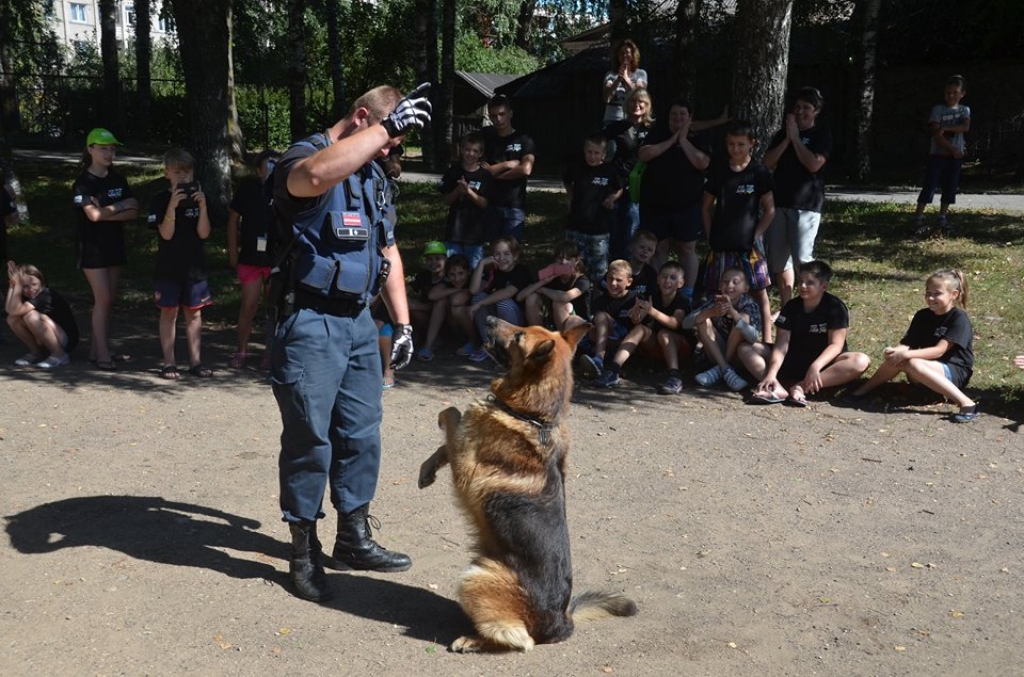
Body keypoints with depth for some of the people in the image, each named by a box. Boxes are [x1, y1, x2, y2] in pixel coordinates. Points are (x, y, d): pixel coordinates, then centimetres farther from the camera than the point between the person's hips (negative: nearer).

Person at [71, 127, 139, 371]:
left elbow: (133, 213, -2)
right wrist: (120, 207, -9)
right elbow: (93, 215, -21)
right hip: (91, 247, -6)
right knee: (102, 298, -9)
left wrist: (106, 212, -16)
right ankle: (103, 354, -5)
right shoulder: (83, 183, -9)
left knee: (109, 299, 7)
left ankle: (96, 348, 16)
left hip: (114, 245, 6)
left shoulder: (118, 180, 8)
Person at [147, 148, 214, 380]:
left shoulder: (198, 196, 5)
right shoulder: (160, 200, -3)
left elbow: (204, 233, -4)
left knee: (194, 313, 6)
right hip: (168, 267, -2)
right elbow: (166, 234, -13)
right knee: (169, 312, 2)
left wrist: (203, 206, -17)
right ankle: (169, 362, 8)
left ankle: (196, 361, 12)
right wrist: (172, 205, -24)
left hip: (194, 265, 2)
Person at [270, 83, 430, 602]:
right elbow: (316, 175, -38)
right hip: (310, 323, -8)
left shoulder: (374, 177, 16)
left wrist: (402, 324, 17)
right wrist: (388, 124, -35)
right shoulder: (304, 155, -10)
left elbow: (388, 252, 21)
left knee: (362, 433, 13)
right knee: (309, 439, 0)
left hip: (359, 321, 8)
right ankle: (304, 553, 15)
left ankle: (354, 539, 28)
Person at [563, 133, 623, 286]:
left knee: (599, 271, 6)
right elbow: (566, 182, 20)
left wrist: (612, 198, -7)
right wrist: (572, 197, 8)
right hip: (576, 227, 1)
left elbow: (619, 189, 12)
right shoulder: (576, 168, -3)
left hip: (600, 229, -1)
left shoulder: (609, 171, -6)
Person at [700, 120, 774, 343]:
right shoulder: (720, 170, 6)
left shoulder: (758, 172, -2)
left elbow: (770, 210, 0)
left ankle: (767, 339, 4)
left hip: (748, 244, -3)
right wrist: (711, 235, 4)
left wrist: (756, 236, -7)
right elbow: (706, 207, 12)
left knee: (759, 291, 0)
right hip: (720, 244, 3)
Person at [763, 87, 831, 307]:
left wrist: (796, 138, -9)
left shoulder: (822, 135, 1)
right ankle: (786, 307, 17)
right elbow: (768, 163, 4)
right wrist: (787, 139, -5)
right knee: (778, 258, 7)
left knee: (803, 259, -14)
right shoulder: (783, 132, 14)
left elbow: (814, 164, -14)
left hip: (807, 205, -5)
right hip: (779, 202, 5)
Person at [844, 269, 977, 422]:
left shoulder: (959, 318, -11)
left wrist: (906, 354, -31)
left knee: (914, 364, -35)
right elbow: (907, 345, -1)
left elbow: (939, 350, -21)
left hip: (955, 373, -6)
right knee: (896, 359, -22)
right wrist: (895, 351, -25)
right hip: (927, 376, 6)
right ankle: (865, 388, -8)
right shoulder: (922, 316, 8)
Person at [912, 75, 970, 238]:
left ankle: (942, 220, 15)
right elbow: (936, 134, -12)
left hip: (956, 156, 4)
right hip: (937, 154, -4)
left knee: (949, 188, 6)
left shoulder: (964, 110, 8)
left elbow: (965, 127, -11)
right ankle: (918, 220, -10)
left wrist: (946, 128, -22)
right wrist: (952, 149, -16)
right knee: (929, 187, -9)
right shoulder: (938, 109, -3)